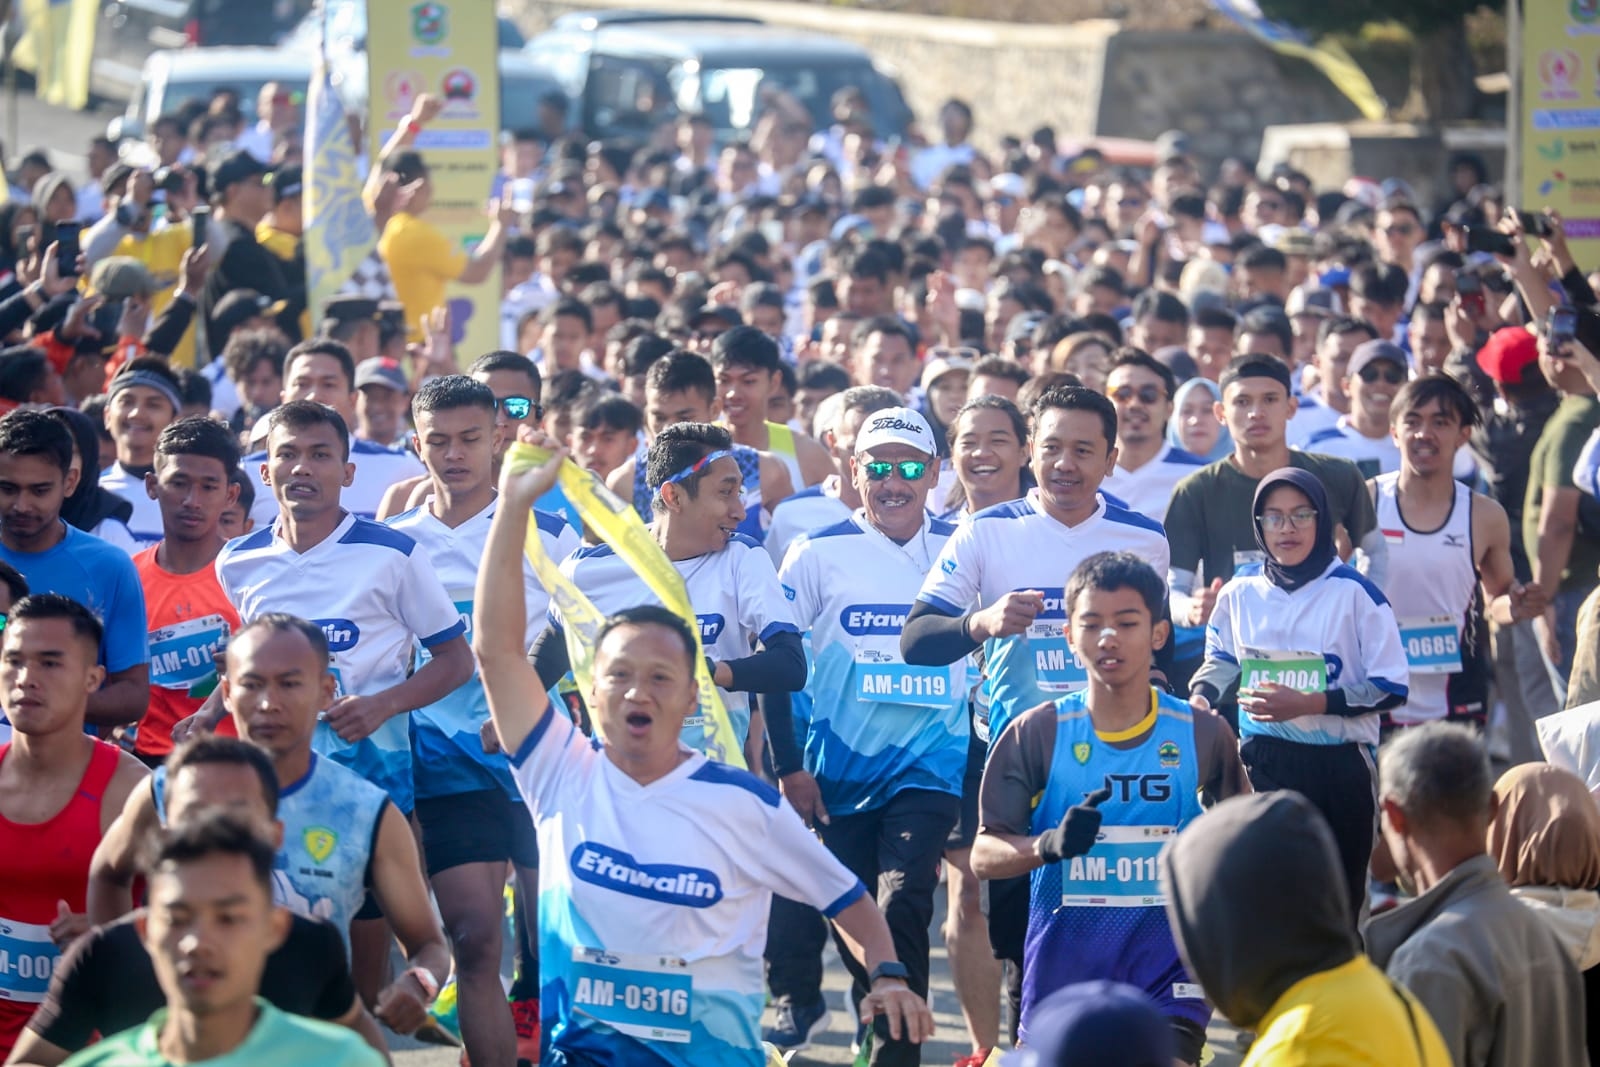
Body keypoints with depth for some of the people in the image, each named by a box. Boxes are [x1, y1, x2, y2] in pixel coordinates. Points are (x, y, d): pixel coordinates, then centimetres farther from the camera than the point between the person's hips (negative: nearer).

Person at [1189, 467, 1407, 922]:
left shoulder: (1354, 593, -7)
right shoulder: (1241, 591, 5)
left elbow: (1390, 688, -9)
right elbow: (1222, 658, 24)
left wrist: (1309, 703, -18)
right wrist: (1200, 694, 3)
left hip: (1338, 766, -3)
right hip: (1261, 761, 3)